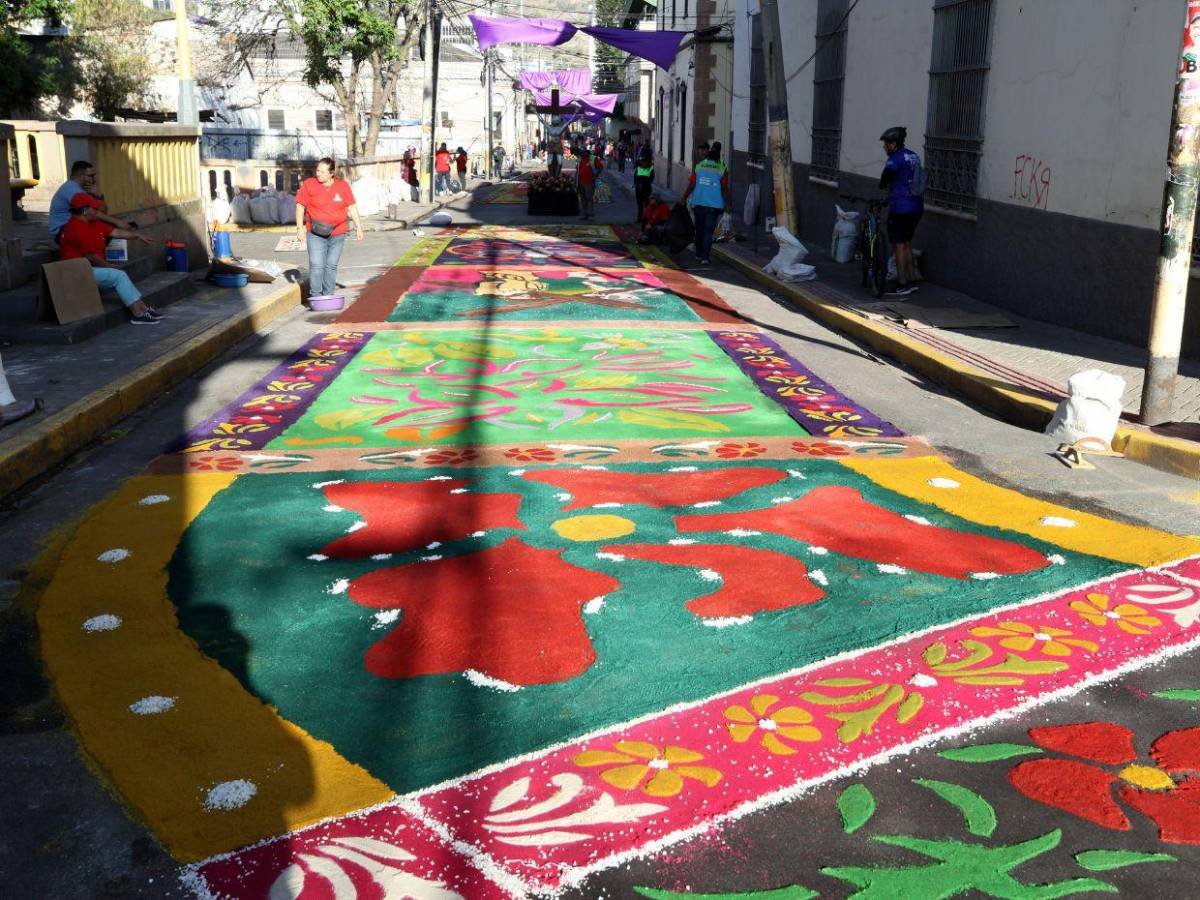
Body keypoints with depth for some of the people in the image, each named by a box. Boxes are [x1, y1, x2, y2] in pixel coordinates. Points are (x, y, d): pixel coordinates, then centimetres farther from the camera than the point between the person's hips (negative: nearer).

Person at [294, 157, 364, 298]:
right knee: (316, 265, -10)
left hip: (337, 234, 2)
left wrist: (358, 227, 7)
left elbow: (352, 207, 9)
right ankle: (315, 295, -4)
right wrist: (300, 227, -5)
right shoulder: (309, 184, -2)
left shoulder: (343, 185, 3)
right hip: (315, 234, -2)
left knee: (331, 265, 8)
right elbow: (300, 206, 1)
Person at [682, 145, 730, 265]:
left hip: (698, 203, 2)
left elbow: (691, 185, 1)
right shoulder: (722, 170, -1)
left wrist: (684, 197, 11)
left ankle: (699, 254, 26)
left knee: (699, 229, 17)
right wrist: (727, 203, 3)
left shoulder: (698, 166, 4)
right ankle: (705, 257, -10)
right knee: (708, 231, -1)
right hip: (714, 205, -2)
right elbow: (724, 189, -4)